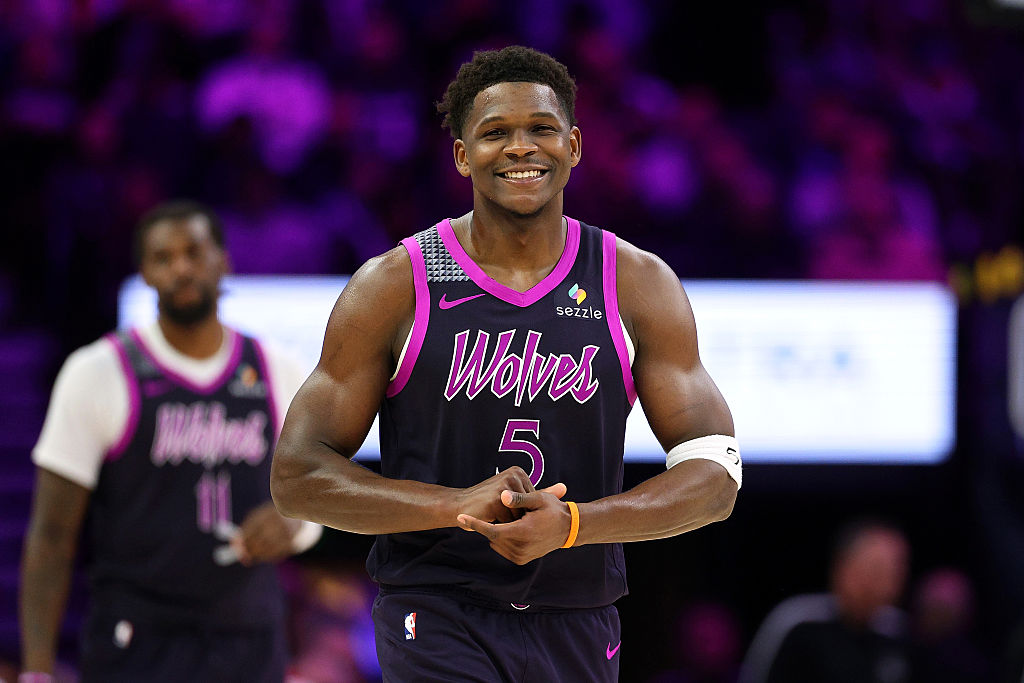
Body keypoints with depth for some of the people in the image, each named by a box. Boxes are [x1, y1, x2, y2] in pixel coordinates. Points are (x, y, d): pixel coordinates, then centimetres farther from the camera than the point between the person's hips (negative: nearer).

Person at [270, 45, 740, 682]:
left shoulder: (640, 286, 2)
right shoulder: (393, 287, -3)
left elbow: (715, 475, -4)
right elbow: (297, 476, -4)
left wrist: (571, 524, -21)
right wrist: (459, 505, -19)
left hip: (577, 625, 3)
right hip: (436, 619, -3)